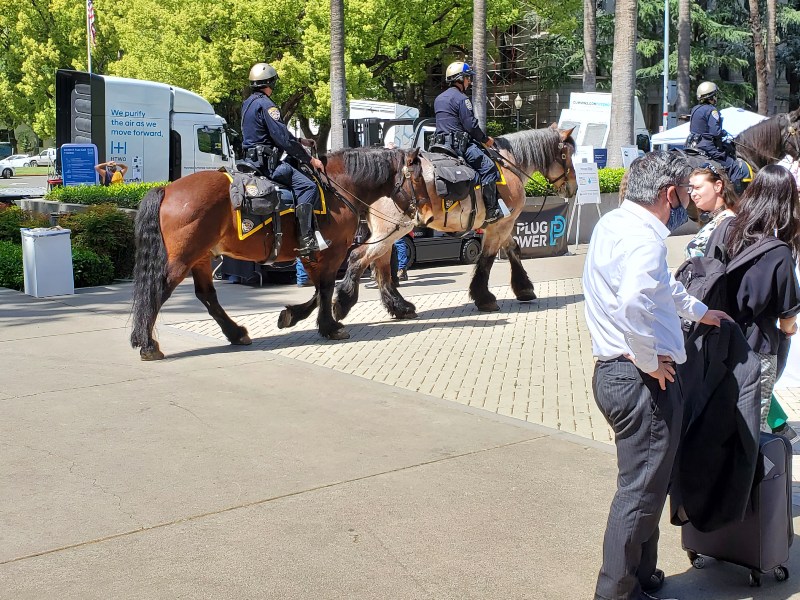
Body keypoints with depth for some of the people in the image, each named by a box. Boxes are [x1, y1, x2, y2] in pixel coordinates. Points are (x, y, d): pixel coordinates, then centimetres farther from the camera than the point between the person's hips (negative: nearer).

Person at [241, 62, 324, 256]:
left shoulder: (248, 103, 18)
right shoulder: (266, 105, -13)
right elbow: (283, 138, -19)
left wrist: (300, 142, 25)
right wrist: (310, 160, -13)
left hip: (253, 159, 11)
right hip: (267, 162, -11)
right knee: (307, 186, -18)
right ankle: (306, 239, -28)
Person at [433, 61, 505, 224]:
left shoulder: (438, 99, 20)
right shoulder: (461, 98, -9)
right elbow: (471, 125, -14)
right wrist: (486, 139, 1)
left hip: (441, 143, 9)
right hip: (459, 144, -9)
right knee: (489, 168, -8)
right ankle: (492, 212, -11)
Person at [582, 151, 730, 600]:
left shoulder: (614, 223, 12)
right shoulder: (643, 239, -21)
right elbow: (634, 304, -38)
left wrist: (699, 311, 39)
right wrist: (650, 361, -23)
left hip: (615, 372, 10)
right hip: (643, 381, -10)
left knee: (646, 484, 21)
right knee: (642, 490, 1)